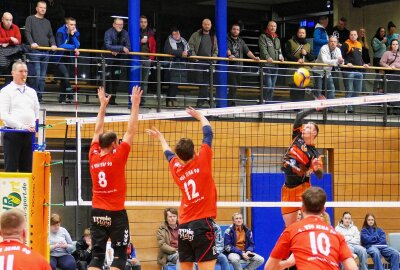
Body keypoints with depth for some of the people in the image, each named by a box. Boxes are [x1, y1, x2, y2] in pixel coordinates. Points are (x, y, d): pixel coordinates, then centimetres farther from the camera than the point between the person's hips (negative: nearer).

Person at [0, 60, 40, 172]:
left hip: (29, 134, 5)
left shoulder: (32, 92, 16)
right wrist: (22, 126, -20)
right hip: (13, 133, -5)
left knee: (27, 169, 6)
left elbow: (37, 112, 20)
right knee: (11, 168, -5)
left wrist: (34, 125, 0)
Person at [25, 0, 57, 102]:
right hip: (35, 51, -5)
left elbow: (51, 36, 19)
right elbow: (27, 32, -5)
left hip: (45, 52, 5)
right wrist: (32, 42, -22)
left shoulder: (47, 22, 22)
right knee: (36, 75, -14)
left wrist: (53, 44, -1)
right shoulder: (30, 19, 6)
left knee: (43, 76, 2)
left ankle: (40, 96, 5)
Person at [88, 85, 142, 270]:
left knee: (97, 255, 4)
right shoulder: (117, 157, -9)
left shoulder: (93, 157, 3)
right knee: (119, 254, 1)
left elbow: (98, 131, 16)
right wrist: (135, 104, 1)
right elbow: (131, 131, -5)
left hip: (97, 212, 5)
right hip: (116, 213, -5)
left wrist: (103, 105, 24)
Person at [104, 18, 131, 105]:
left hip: (118, 58, 5)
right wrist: (121, 48, -34)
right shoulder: (109, 33, -16)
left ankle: (113, 99, 14)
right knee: (108, 79, -12)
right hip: (108, 58, -5)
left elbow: (128, 47, -5)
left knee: (116, 80, 8)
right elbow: (108, 46, -29)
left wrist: (117, 51, -21)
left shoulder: (125, 33, -2)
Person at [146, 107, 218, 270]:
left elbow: (168, 153, 32)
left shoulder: (176, 168, 9)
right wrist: (200, 116, 26)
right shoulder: (202, 161, -4)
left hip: (184, 226, 6)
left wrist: (160, 138, 51)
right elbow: (208, 134, 8)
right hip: (202, 223, -6)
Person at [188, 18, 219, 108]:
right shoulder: (196, 35, 3)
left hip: (209, 63, 3)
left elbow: (216, 50, 20)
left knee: (205, 83, 2)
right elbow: (190, 47, 0)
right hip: (199, 62, -3)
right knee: (199, 81, -7)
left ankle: (201, 102, 7)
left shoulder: (213, 37, 14)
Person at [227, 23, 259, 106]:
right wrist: (229, 55, -37)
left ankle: (231, 103, 10)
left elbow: (247, 51, 11)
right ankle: (231, 103, -10)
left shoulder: (241, 41, 21)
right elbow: (227, 48, -16)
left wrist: (254, 57, -6)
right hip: (230, 65, -6)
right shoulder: (228, 40, 3)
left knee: (237, 85, 4)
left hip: (239, 66, 6)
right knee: (232, 85, -12)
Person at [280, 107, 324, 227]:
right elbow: (299, 116, -1)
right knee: (289, 227, 6)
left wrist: (317, 168, -23)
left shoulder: (314, 153, -2)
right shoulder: (297, 138, 6)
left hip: (303, 187, -4)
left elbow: (320, 176, -3)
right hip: (288, 189, 4)